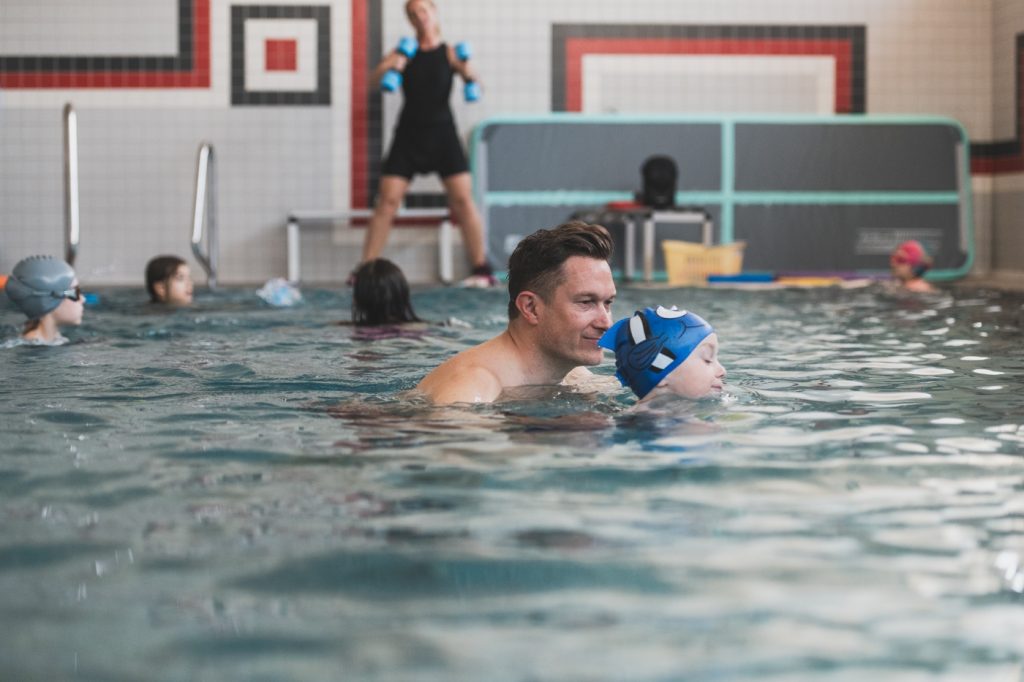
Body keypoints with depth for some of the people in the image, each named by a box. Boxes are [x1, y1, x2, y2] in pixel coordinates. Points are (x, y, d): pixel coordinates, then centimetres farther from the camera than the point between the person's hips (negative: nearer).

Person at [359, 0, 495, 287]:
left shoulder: (449, 53, 4)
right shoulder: (405, 51, 6)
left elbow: (474, 82, -4)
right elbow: (376, 78, -5)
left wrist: (466, 69, -27)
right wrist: (390, 68, -27)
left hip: (442, 132, -1)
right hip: (409, 132, 1)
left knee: (463, 200, -7)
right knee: (387, 201, -6)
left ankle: (482, 270, 0)